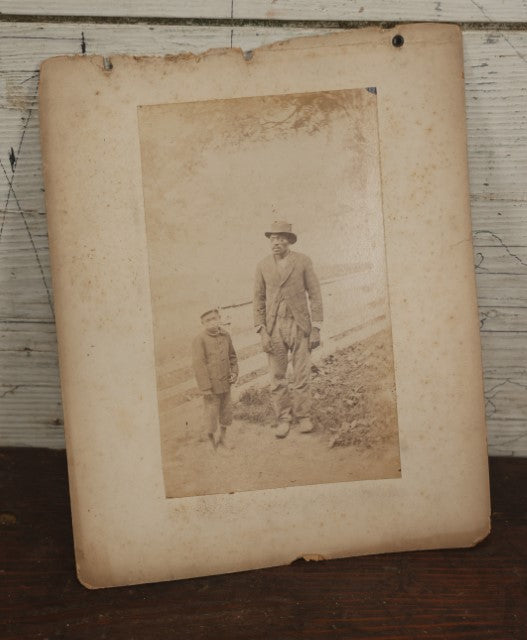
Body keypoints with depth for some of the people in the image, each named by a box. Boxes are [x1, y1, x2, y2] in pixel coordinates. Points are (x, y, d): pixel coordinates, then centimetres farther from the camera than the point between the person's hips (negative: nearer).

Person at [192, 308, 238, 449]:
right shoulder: (199, 340, -15)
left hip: (225, 383, 6)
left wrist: (234, 372, 2)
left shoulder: (225, 336, 3)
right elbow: (198, 364, -16)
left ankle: (222, 439, 39)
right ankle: (213, 445, 24)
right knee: (211, 414, 6)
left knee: (226, 412, 18)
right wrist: (205, 388, -18)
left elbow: (232, 356, 17)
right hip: (211, 385, -6)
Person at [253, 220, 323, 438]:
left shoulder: (303, 261, -1)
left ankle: (303, 416, 17)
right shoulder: (263, 266, 3)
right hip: (274, 326, 2)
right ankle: (283, 419, 16)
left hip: (300, 324, -1)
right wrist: (262, 332, -3)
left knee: (302, 375, 1)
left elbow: (315, 295, 0)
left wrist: (316, 329, -5)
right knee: (277, 377, 3)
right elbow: (258, 300, 6)